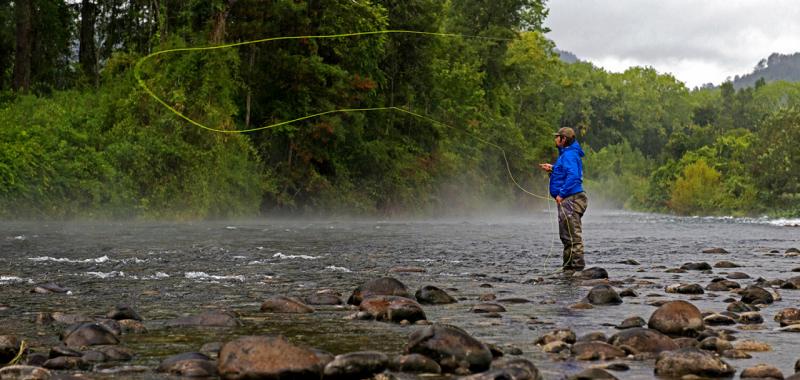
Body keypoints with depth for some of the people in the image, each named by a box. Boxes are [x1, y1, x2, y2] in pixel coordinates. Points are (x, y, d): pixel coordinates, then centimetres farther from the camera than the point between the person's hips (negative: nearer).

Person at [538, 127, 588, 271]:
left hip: (570, 199, -11)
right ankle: (568, 266, 21)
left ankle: (577, 266, -9)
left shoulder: (569, 155, -14)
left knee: (573, 235, -10)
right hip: (567, 200, 11)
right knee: (566, 236, 15)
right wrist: (552, 169, 17)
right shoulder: (566, 154, 19)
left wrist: (561, 193, -26)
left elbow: (573, 176, -27)